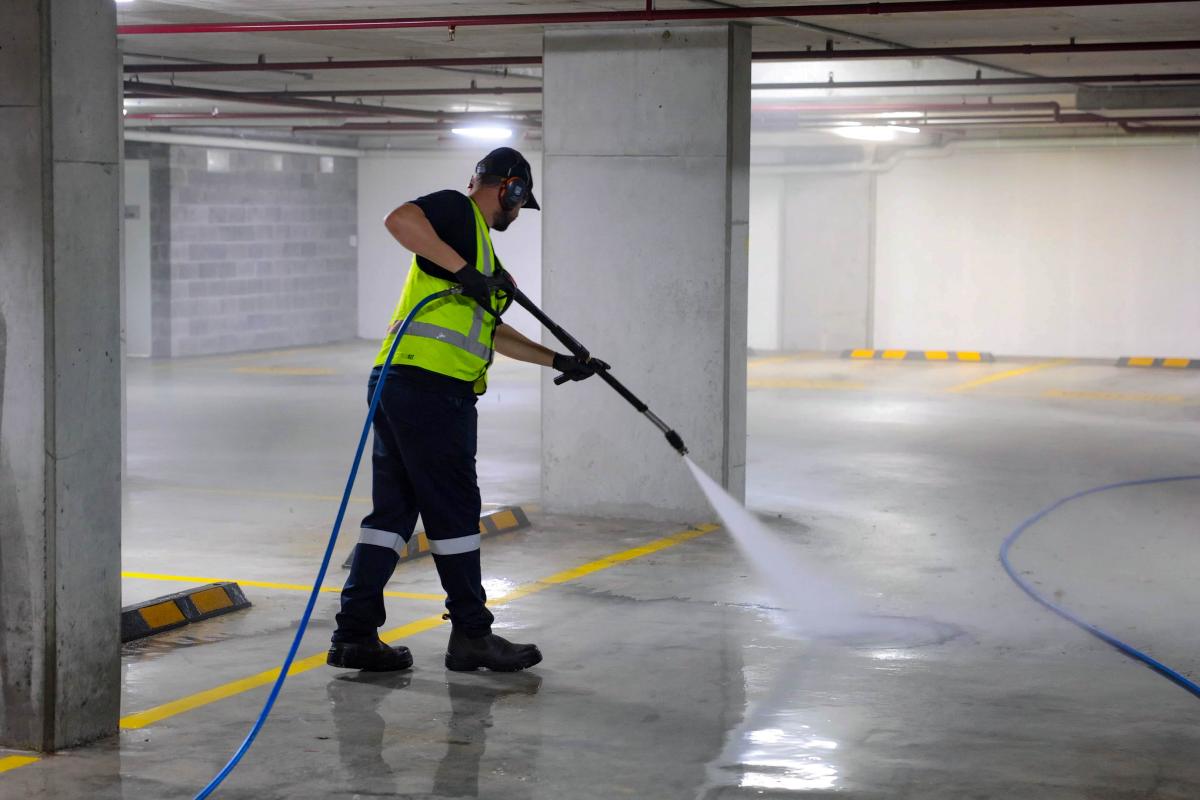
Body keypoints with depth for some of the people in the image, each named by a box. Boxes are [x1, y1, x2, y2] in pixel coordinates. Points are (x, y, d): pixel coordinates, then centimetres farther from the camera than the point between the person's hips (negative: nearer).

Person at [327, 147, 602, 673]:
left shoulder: (480, 242, 27)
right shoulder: (458, 211, -2)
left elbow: (491, 332, 34)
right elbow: (399, 220, -23)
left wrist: (557, 361, 35)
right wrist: (463, 269, -23)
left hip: (400, 387, 10)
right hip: (428, 386, -10)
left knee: (394, 509, 10)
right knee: (454, 509, -1)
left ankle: (354, 635, 12)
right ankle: (471, 636, 9)